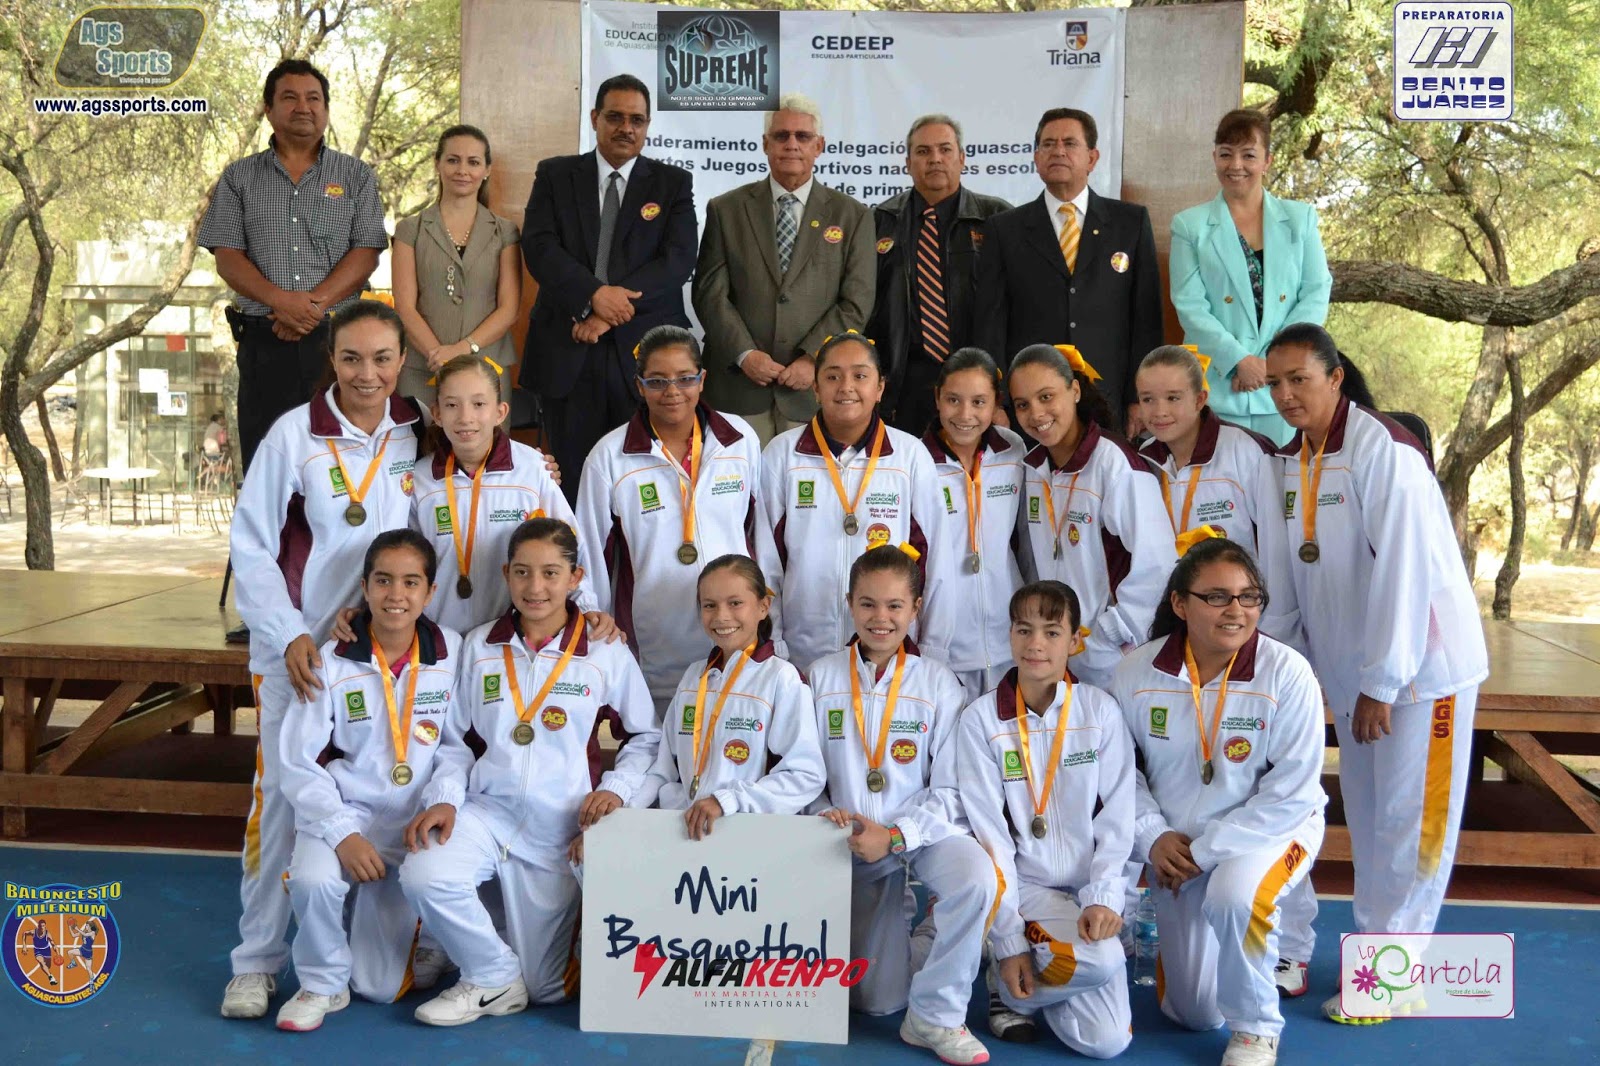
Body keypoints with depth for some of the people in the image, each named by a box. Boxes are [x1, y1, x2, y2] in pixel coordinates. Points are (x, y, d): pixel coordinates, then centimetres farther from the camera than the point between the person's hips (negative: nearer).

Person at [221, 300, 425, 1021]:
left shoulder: (419, 433, 2)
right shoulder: (295, 435, -7)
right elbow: (251, 547, -5)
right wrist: (290, 636, -13)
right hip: (299, 647, -3)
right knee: (284, 793, -2)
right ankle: (257, 961, 11)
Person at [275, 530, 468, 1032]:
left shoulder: (452, 653, -5)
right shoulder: (332, 661, -9)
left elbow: (459, 746, 1)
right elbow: (298, 764, -8)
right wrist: (342, 832, -19)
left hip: (414, 822, 1)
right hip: (344, 811, -1)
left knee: (380, 987, 1)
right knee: (313, 879, -36)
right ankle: (321, 985, -5)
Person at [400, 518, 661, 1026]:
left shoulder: (607, 655, -3)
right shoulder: (477, 646, 3)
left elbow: (648, 736, 5)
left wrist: (616, 789, -10)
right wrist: (445, 798, -8)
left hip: (562, 829, -1)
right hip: (485, 812, 1)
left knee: (548, 990, 4)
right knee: (423, 875, -32)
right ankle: (493, 978, -4)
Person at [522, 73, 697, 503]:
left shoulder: (673, 183, 10)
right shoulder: (555, 175, 12)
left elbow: (678, 259, -4)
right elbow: (539, 247, -1)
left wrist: (610, 311, -13)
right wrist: (594, 294, -17)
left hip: (646, 354, -1)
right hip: (567, 353, 1)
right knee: (571, 479, 4)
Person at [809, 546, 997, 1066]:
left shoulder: (938, 683, -5)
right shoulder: (822, 676, -1)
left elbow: (949, 789, -8)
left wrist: (894, 837, -21)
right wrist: (825, 814, -17)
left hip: (923, 830, -1)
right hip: (853, 841, 1)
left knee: (976, 878, -36)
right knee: (876, 1002, 2)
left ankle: (936, 1016, -16)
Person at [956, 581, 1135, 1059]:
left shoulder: (1100, 711, -2)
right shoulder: (981, 718, -7)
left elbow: (1116, 817, -2)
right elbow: (990, 830, -9)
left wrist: (1102, 897, -16)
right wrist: (1008, 938, -13)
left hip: (1090, 891, 3)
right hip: (1024, 886, -2)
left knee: (1107, 1042, -8)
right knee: (1101, 961, -30)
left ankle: (1022, 979, 19)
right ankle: (1012, 976, 0)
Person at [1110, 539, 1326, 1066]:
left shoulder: (1287, 673, -20)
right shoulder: (1137, 672, -12)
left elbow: (1291, 791, -19)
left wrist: (1205, 851, -20)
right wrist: (1153, 837, -16)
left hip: (1271, 828, -3)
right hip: (1176, 843, 3)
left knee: (1233, 894, -39)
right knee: (1193, 1013, 6)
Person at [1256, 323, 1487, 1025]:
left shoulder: (1385, 452, -19)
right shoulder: (1289, 463, 4)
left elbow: (1404, 573, -22)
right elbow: (1281, 577, 7)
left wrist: (1381, 683, -21)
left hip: (1422, 663, -7)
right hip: (1349, 671, 7)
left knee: (1410, 821, 0)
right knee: (1365, 817, 13)